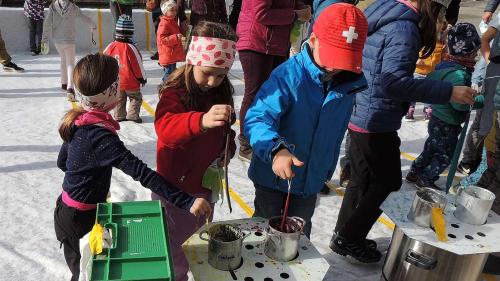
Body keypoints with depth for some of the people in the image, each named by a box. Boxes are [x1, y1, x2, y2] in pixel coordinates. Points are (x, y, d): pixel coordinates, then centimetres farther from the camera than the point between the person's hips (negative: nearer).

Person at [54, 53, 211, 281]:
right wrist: (187, 201, -43)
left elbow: (61, 162, 11)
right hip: (80, 220, -8)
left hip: (68, 209, 8)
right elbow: (142, 173, -39)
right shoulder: (100, 136, -30)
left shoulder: (79, 121, -2)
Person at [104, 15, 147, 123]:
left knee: (120, 99, 19)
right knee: (135, 98, 10)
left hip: (116, 81, 5)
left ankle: (119, 116, 24)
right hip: (131, 82, -5)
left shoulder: (111, 46, -5)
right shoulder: (130, 47, -20)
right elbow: (137, 64, -13)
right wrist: (142, 78, 1)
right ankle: (133, 115, 5)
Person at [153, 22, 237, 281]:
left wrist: (227, 149, -6)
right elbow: (165, 126, -41)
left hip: (205, 186, 6)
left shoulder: (222, 93, -1)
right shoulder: (175, 93, -20)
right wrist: (201, 121, -59)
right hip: (174, 188, -6)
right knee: (175, 250, 8)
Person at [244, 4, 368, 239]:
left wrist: (327, 170, 16)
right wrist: (276, 149, -51)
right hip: (272, 178, -4)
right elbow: (257, 118, -33)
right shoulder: (289, 74, -24)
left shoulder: (349, 83, -5)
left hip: (311, 181, 5)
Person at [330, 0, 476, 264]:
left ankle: (345, 236, 32)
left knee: (361, 180, 19)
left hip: (358, 116, 9)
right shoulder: (405, 28, -18)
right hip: (377, 123, -9)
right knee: (387, 181, 9)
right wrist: (448, 92, -27)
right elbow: (394, 81, -29)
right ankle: (350, 239, 17)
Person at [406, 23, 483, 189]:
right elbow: (460, 103, -32)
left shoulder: (444, 65, 0)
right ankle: (425, 180, 23)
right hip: (447, 126, -9)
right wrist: (482, 99, -21)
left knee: (431, 149, 24)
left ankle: (414, 172, 38)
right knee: (445, 156, 10)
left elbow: (429, 81, 14)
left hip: (437, 120, 9)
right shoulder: (458, 74, -29)